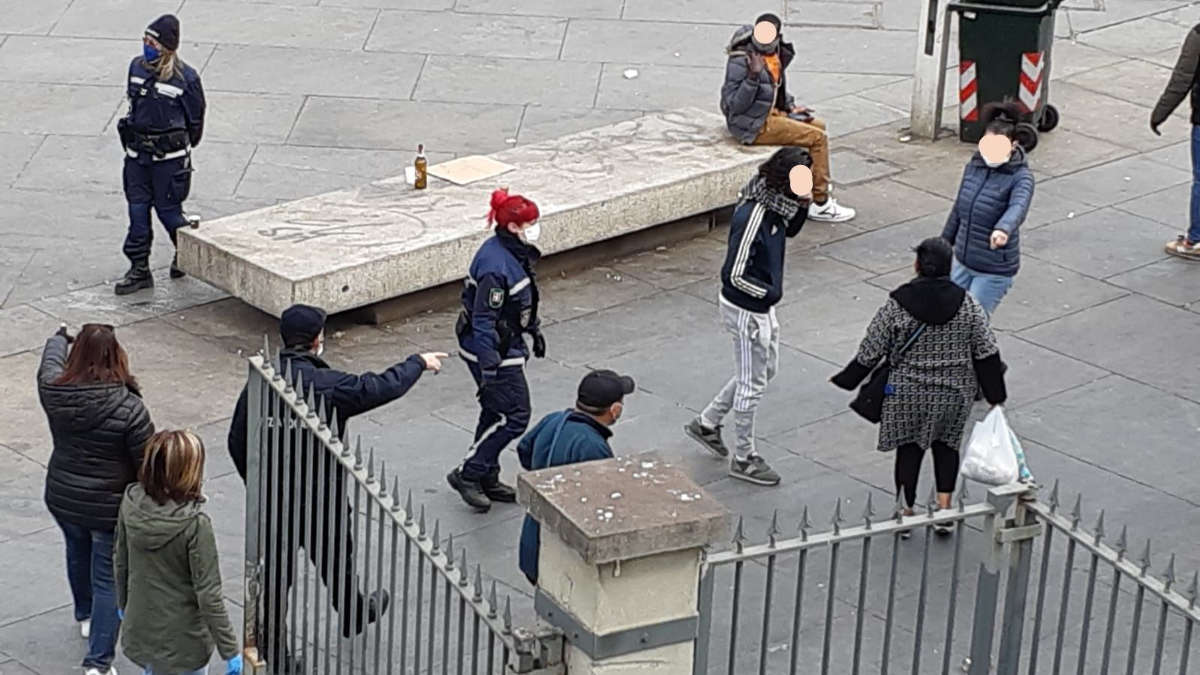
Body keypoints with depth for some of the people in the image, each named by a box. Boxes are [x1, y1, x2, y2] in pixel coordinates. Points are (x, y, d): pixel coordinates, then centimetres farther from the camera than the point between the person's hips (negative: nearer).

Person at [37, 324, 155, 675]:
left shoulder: (54, 392, -13)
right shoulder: (129, 408, -26)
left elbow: (51, 363, 12)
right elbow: (148, 463, -18)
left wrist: (59, 338, 34)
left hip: (62, 499, 5)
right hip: (111, 507, -5)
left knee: (78, 553, 32)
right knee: (108, 582, 7)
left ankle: (86, 617, 57)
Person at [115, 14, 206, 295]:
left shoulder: (185, 78, -15)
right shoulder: (137, 67, 1)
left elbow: (195, 119, -2)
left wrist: (181, 149, 10)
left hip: (169, 157, -5)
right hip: (137, 155, 5)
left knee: (168, 209, 3)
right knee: (137, 210, 5)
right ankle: (139, 269, 12)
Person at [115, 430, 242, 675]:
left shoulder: (131, 503, -12)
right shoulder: (195, 524, -29)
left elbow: (121, 562, 3)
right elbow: (208, 594, -23)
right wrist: (230, 650, -14)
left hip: (139, 633, 6)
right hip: (181, 643, -6)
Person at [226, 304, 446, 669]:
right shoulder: (328, 385, -23)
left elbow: (237, 441, -1)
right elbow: (384, 386, -15)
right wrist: (419, 362, 2)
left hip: (272, 502, 3)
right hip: (321, 502, -3)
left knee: (276, 574, 13)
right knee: (337, 564, 22)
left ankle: (273, 651, 18)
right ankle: (353, 616, 47)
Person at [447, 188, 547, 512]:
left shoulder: (516, 254, 3)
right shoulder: (495, 265, -28)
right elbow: (484, 321, -27)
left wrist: (534, 329, 29)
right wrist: (489, 369, -27)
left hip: (509, 345, 10)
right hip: (493, 351, -10)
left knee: (497, 414, 19)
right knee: (513, 416, -4)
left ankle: (486, 479, 31)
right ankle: (467, 474, 6)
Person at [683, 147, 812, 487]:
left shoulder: (773, 205, -4)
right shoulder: (751, 219, -31)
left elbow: (790, 230, 17)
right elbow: (734, 275, -29)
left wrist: (803, 204, -2)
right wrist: (769, 293, -17)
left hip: (762, 306, 10)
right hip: (746, 310, -10)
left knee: (766, 369, 24)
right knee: (752, 384, 6)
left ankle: (707, 424, 37)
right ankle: (744, 458, 22)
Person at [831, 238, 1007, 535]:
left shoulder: (897, 305, -13)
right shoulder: (966, 304, -8)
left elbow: (871, 351, -8)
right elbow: (987, 353, -4)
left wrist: (847, 380, 7)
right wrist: (995, 396, 5)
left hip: (909, 394, -1)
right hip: (954, 394, 1)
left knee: (909, 447, 13)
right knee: (946, 445, 19)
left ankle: (906, 513, 17)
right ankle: (944, 509, 9)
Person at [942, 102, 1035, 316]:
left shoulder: (1021, 177, -19)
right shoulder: (974, 166, 0)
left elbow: (1018, 208, -40)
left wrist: (1003, 229, -62)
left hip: (994, 272, -7)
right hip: (963, 263, 7)